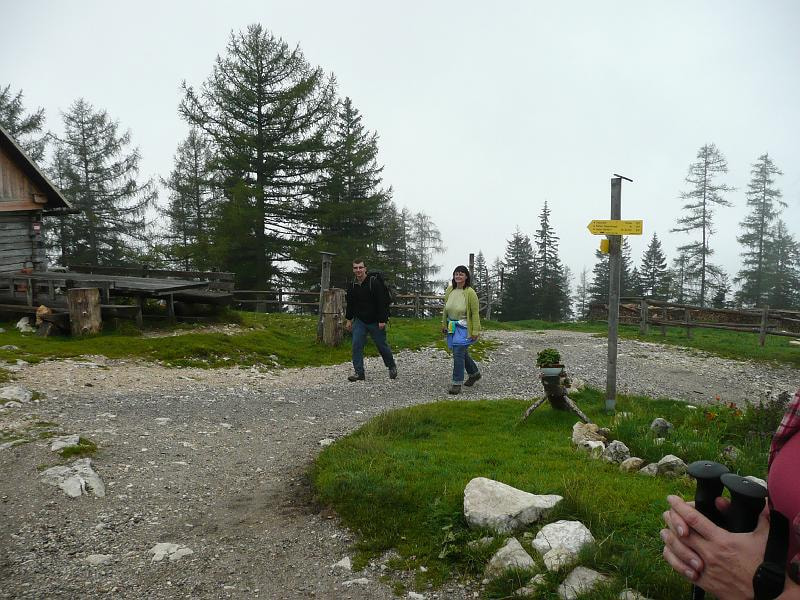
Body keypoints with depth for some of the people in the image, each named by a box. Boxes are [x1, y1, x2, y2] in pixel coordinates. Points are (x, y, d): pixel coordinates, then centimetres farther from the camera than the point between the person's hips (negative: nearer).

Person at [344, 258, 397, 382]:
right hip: (359, 321, 4)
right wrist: (348, 319, 13)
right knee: (356, 345, -6)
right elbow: (350, 304, 16)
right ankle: (359, 373, 0)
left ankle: (392, 367, 29)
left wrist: (382, 320, -19)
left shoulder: (374, 282, -14)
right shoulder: (352, 285, 3)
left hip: (375, 321, -4)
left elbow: (382, 302, -16)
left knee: (382, 345, 7)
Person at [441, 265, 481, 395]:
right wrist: (444, 324, 16)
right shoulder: (449, 290, 4)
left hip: (464, 327, -7)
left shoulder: (470, 292, -14)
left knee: (458, 354, -10)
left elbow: (475, 313, -13)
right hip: (452, 327, 7)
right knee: (462, 353, 18)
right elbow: (445, 308, 15)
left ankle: (457, 384, -3)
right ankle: (474, 373, 40)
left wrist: (475, 331, -15)